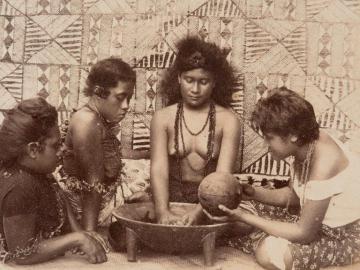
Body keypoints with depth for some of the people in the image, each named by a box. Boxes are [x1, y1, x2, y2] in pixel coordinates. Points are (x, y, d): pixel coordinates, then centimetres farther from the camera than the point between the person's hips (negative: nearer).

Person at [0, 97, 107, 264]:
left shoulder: (35, 171, -5)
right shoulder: (20, 188, -31)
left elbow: (58, 201, 9)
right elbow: (22, 253, -28)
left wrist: (78, 231, -6)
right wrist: (77, 239, -27)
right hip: (31, 265, -8)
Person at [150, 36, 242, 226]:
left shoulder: (227, 121, -3)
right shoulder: (163, 118, 1)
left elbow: (223, 176, -12)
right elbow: (158, 169, -9)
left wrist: (198, 213, -28)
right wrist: (163, 212, -27)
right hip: (172, 197, 1)